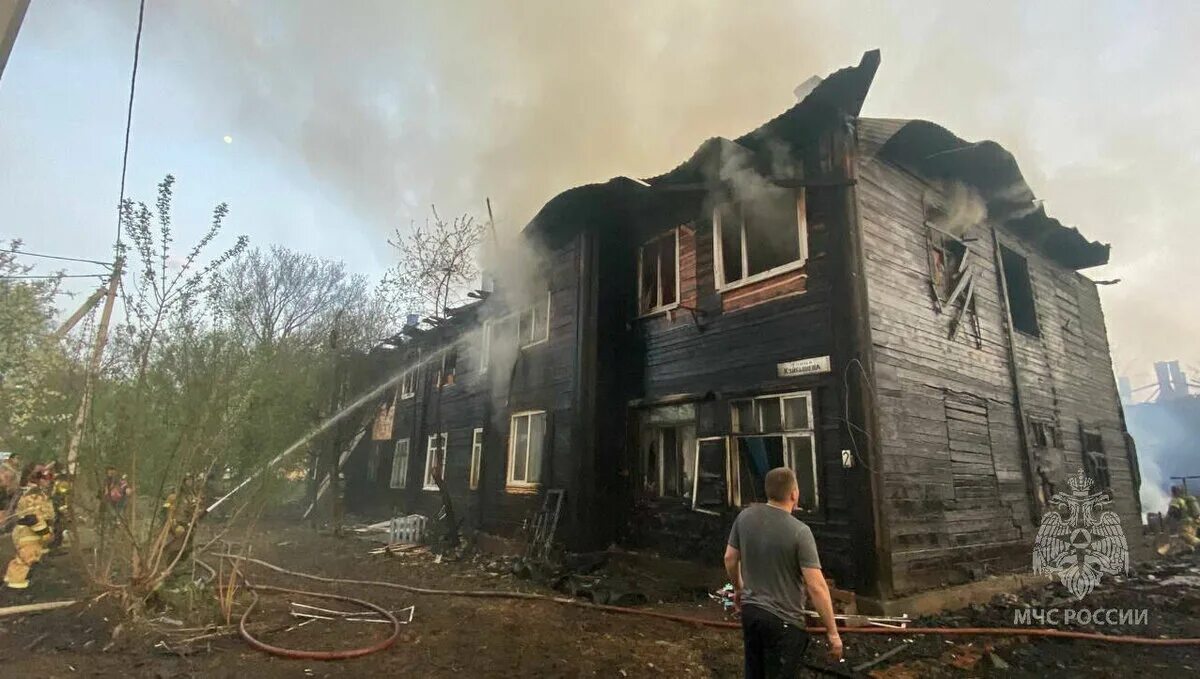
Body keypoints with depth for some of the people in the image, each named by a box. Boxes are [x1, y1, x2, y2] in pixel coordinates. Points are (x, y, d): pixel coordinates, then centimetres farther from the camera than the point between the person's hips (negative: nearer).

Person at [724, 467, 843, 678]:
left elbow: (730, 558, 7)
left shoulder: (745, 516, -5)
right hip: (783, 621, -5)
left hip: (750, 611, 6)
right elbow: (817, 587, -20)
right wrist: (832, 632, -10)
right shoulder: (799, 531, -20)